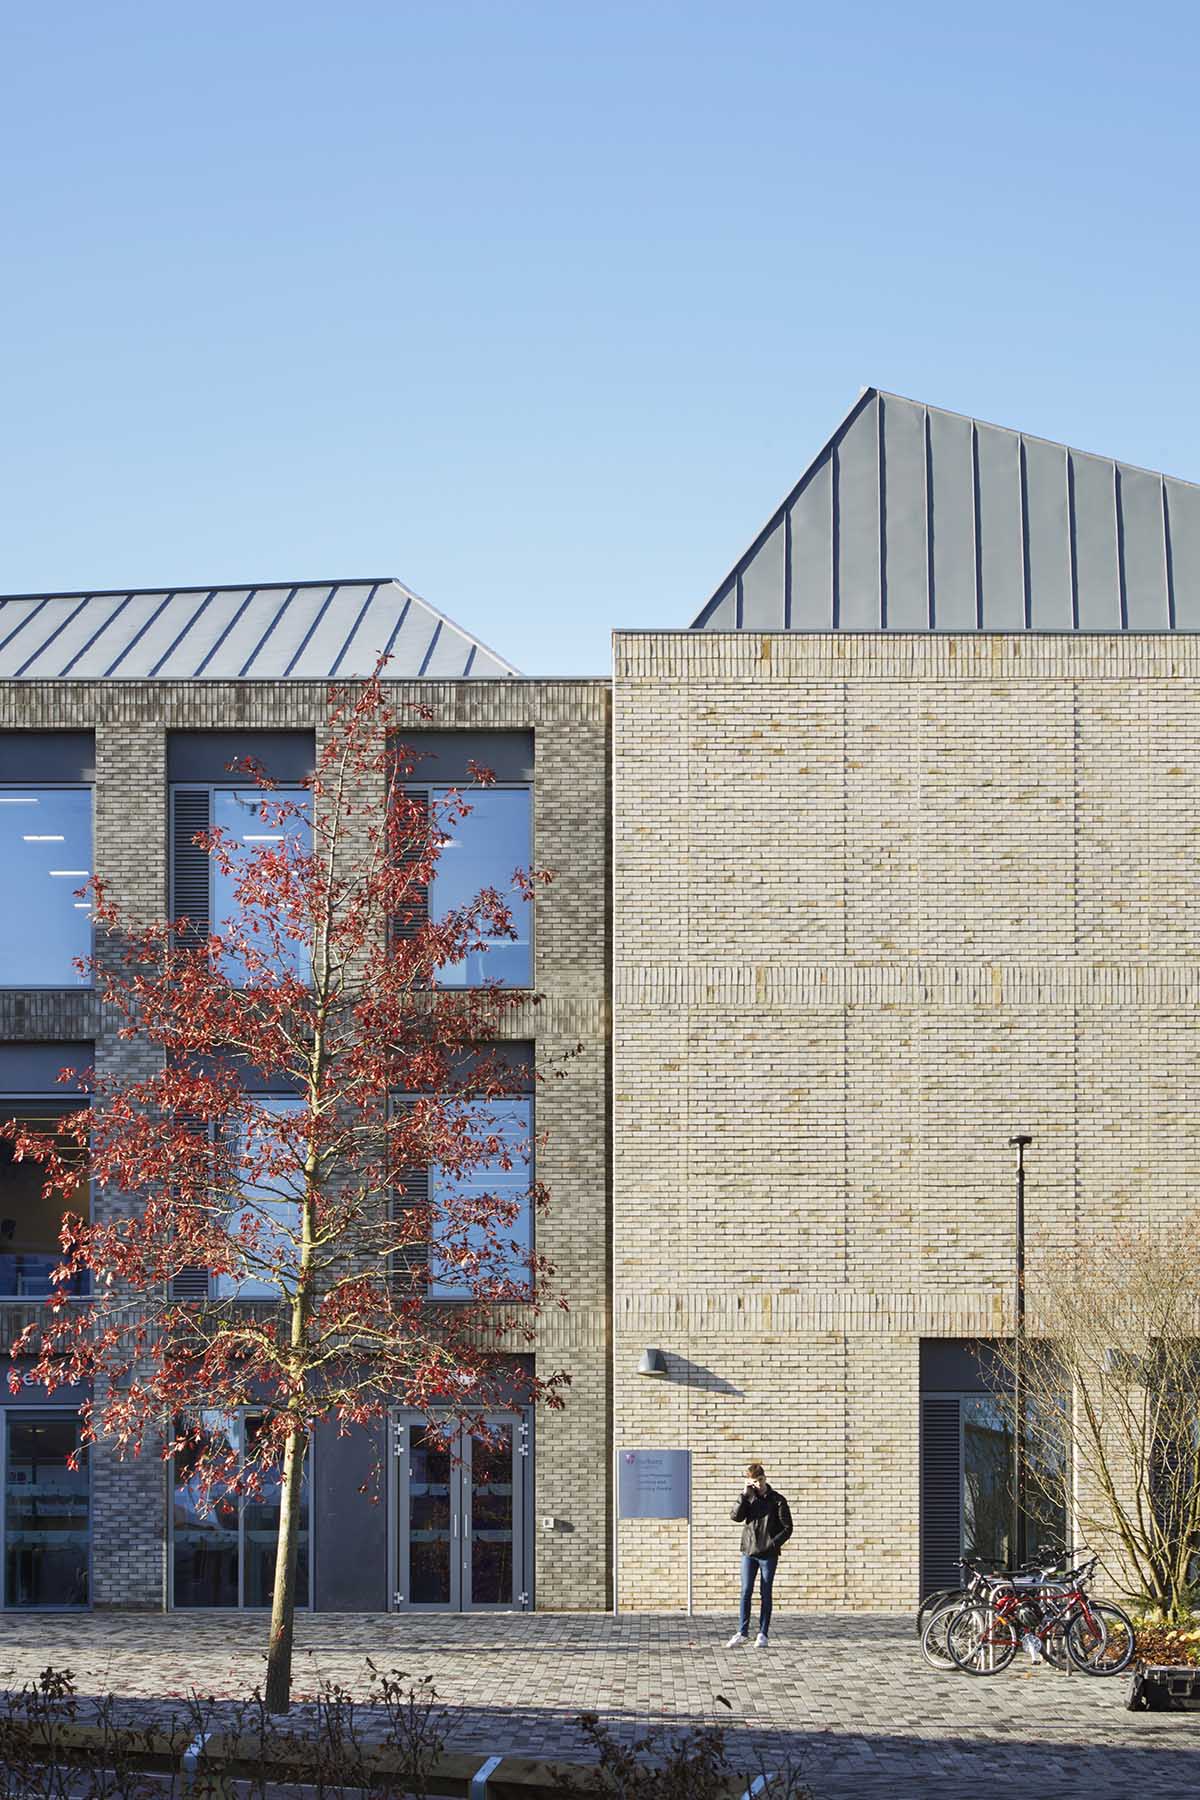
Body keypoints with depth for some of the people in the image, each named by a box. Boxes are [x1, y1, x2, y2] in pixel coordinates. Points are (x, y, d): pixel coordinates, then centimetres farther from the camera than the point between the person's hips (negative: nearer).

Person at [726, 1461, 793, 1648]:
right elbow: (735, 1517, -9)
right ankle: (742, 1633, 6)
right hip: (749, 1552, 2)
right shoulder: (748, 1499, 5)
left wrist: (772, 1544, -14)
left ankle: (762, 1634, 9)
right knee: (746, 1592, 0)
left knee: (765, 1594, 3)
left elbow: (787, 1528, -3)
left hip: (768, 1555, -2)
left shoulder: (777, 1500, -3)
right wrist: (744, 1496, -14)